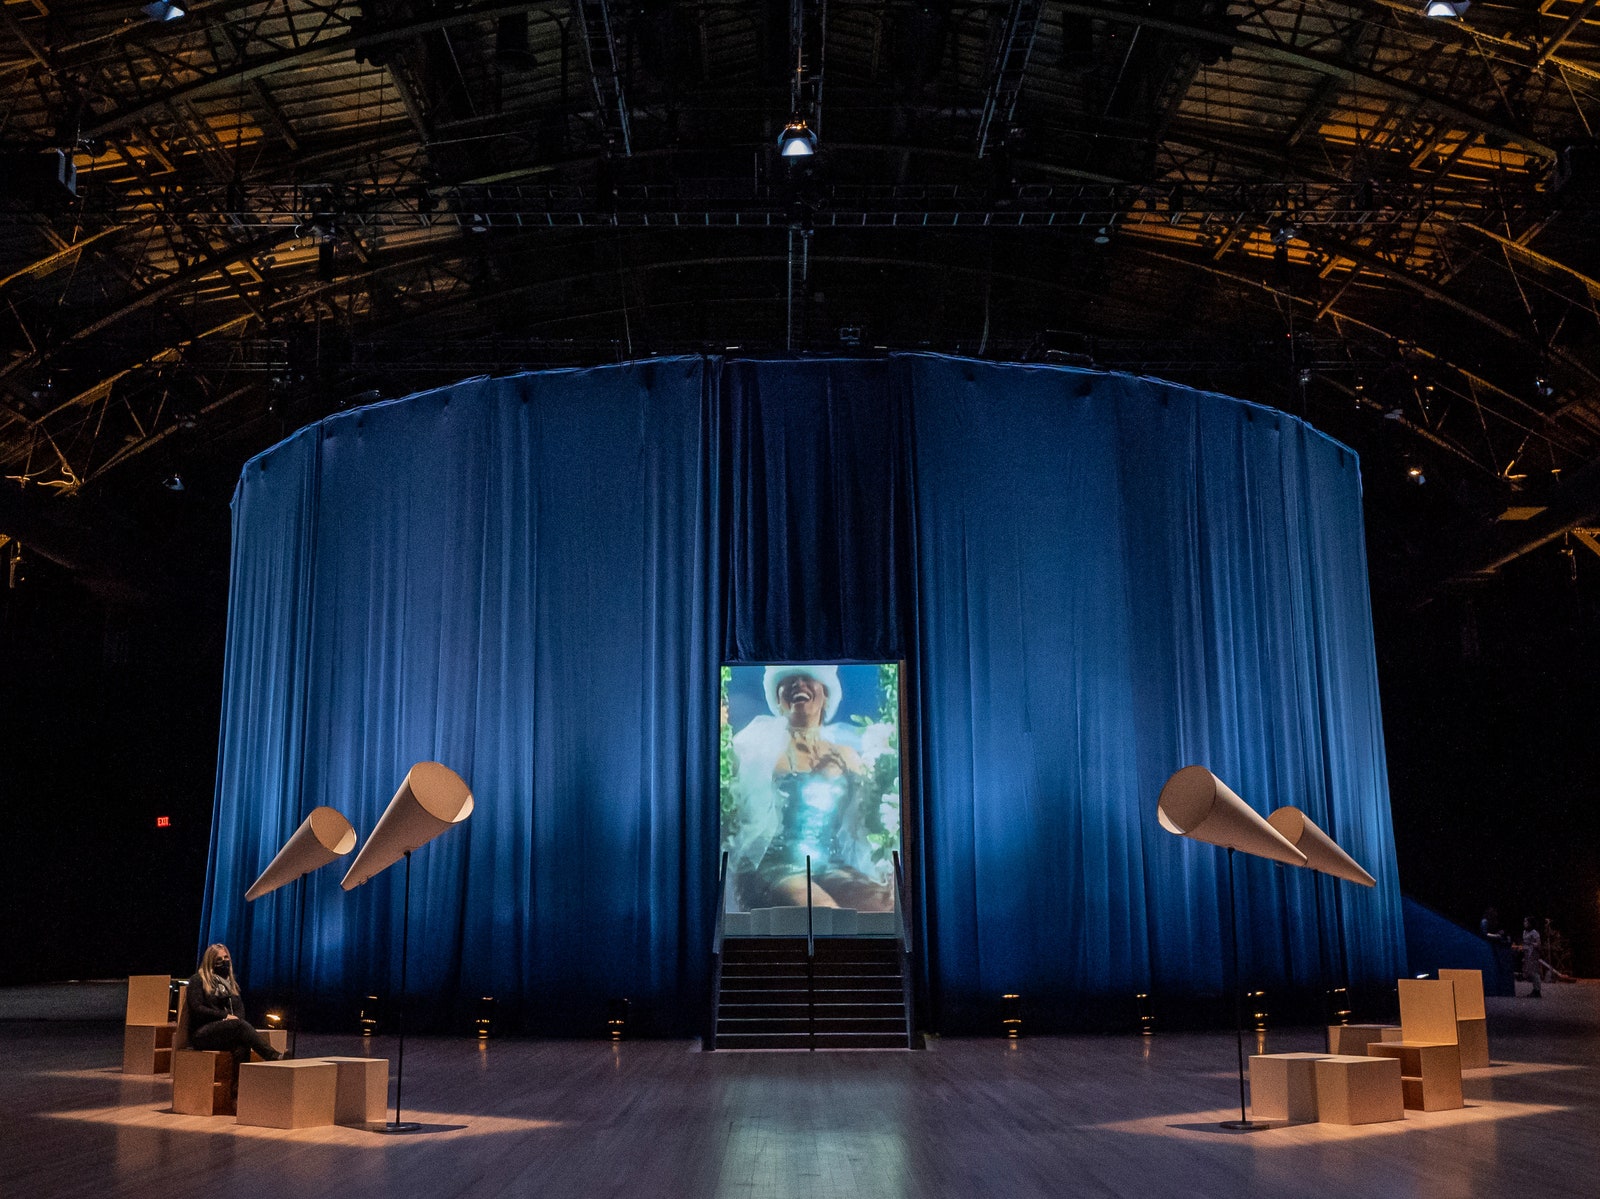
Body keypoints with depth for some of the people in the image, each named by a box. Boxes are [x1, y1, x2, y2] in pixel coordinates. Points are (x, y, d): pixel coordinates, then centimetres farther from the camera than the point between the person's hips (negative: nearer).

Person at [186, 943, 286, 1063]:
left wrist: (236, 1018, -11)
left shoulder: (230, 983, 23)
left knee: (242, 1046, -34)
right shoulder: (198, 980, 5)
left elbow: (240, 1009, 13)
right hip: (202, 1034, -5)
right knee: (240, 1024, -34)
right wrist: (225, 1016, -13)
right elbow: (196, 1008, -8)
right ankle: (274, 1058, -48)